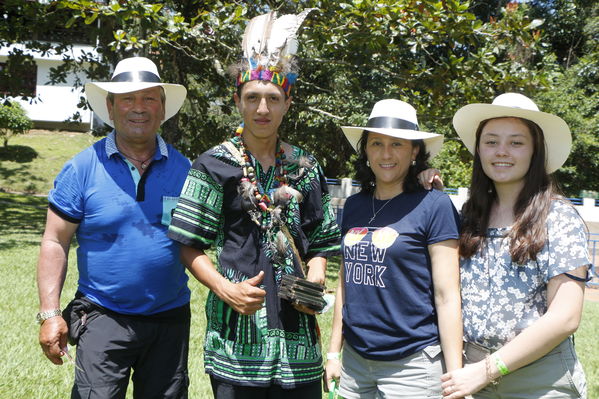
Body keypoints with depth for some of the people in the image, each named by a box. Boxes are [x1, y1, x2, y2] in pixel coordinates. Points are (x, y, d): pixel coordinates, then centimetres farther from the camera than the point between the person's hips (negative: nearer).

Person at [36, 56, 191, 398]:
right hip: (103, 318, -2)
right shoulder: (83, 168, -5)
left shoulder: (183, 169, 2)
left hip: (170, 319, 3)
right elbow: (55, 243, -4)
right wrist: (50, 313, -9)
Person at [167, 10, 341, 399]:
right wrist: (226, 289, -16)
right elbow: (192, 247, -2)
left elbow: (320, 244, 14)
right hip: (238, 327, -3)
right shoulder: (215, 165, -1)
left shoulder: (306, 168, 9)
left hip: (296, 329, 3)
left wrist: (314, 283, -5)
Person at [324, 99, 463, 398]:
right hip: (354, 361, 5)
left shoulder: (434, 206, -9)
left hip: (412, 364, -5)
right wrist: (334, 351, 14)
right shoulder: (354, 206, 6)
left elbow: (447, 297, -11)